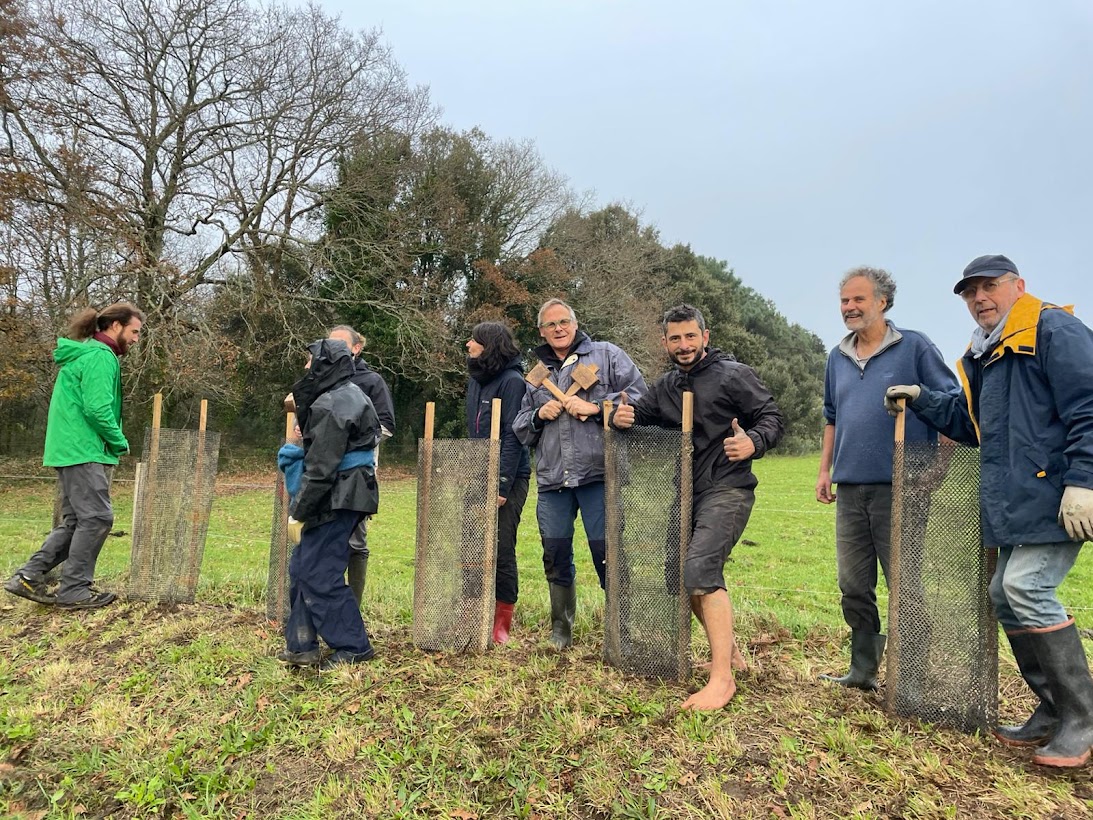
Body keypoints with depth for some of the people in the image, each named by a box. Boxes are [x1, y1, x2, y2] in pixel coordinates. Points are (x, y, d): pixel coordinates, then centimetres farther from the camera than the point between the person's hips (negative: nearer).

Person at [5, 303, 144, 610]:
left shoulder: (83, 353, 20)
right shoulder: (101, 356, -13)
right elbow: (97, 409, -21)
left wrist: (112, 441, 16)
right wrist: (120, 442, -7)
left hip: (69, 449, 10)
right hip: (84, 450, -10)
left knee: (74, 521, 13)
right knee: (97, 517, -7)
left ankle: (28, 577, 13)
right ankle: (73, 590, -1)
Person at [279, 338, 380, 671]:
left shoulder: (332, 404, -17)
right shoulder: (351, 395, 16)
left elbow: (320, 466, -20)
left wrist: (298, 512, -14)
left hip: (335, 500, -10)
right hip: (344, 497, 10)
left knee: (319, 574, -2)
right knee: (302, 568, 15)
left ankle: (353, 647, 8)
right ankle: (301, 645, 23)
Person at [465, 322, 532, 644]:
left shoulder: (512, 381, -11)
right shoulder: (475, 380, 12)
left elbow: (513, 436, -15)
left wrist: (502, 485, -19)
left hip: (508, 479, -7)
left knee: (501, 550, -2)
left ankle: (502, 623, 11)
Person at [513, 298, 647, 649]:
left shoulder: (606, 355, 7)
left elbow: (639, 396, -2)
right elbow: (521, 431, 22)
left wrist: (597, 407, -12)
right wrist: (538, 416, 1)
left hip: (598, 475, -5)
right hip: (551, 480, 5)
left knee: (607, 553, -4)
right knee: (555, 556, 11)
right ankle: (560, 630, 27)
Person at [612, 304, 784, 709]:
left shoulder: (733, 375, -6)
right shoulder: (666, 386, 12)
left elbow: (772, 417, -7)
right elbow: (638, 413, 18)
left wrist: (753, 443, -29)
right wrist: (620, 417, -7)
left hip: (727, 491, -8)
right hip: (687, 494, 8)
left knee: (699, 568, -24)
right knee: (688, 577, 14)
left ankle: (722, 677, -18)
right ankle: (729, 650, 34)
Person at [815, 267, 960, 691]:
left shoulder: (914, 347, -2)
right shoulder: (838, 357, 14)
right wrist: (825, 469, 16)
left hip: (900, 486, -5)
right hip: (850, 487, 6)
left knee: (906, 584, 1)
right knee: (854, 586, 10)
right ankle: (863, 669, 23)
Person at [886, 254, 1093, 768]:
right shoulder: (983, 356, 20)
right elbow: (970, 423, 26)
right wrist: (920, 400, 15)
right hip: (1013, 504, 9)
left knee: (1026, 587, -17)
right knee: (1005, 595, 9)